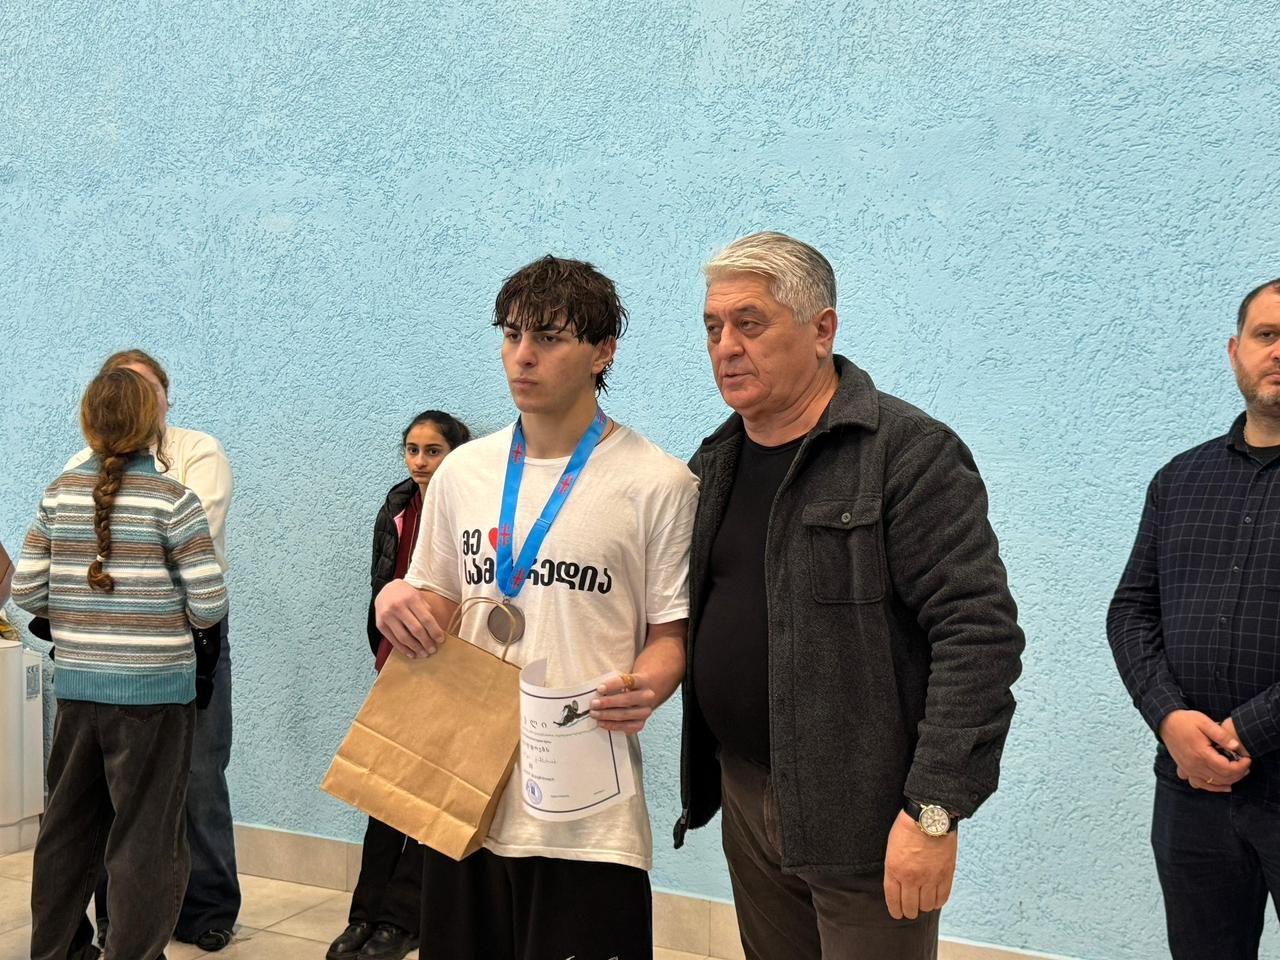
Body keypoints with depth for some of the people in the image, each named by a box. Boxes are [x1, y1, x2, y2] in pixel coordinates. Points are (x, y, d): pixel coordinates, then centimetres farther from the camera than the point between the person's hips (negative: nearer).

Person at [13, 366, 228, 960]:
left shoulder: (59, 493, 2)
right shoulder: (172, 499, -10)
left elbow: (26, 590, 2)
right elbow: (209, 605, -12)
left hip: (75, 685, 5)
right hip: (154, 689, -5)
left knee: (68, 823, 19)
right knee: (146, 835, 4)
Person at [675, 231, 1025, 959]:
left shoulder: (908, 452, -13)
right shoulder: (718, 461, 10)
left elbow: (981, 631, -18)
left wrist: (935, 810, -21)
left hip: (862, 819, -6)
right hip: (746, 800, 7)